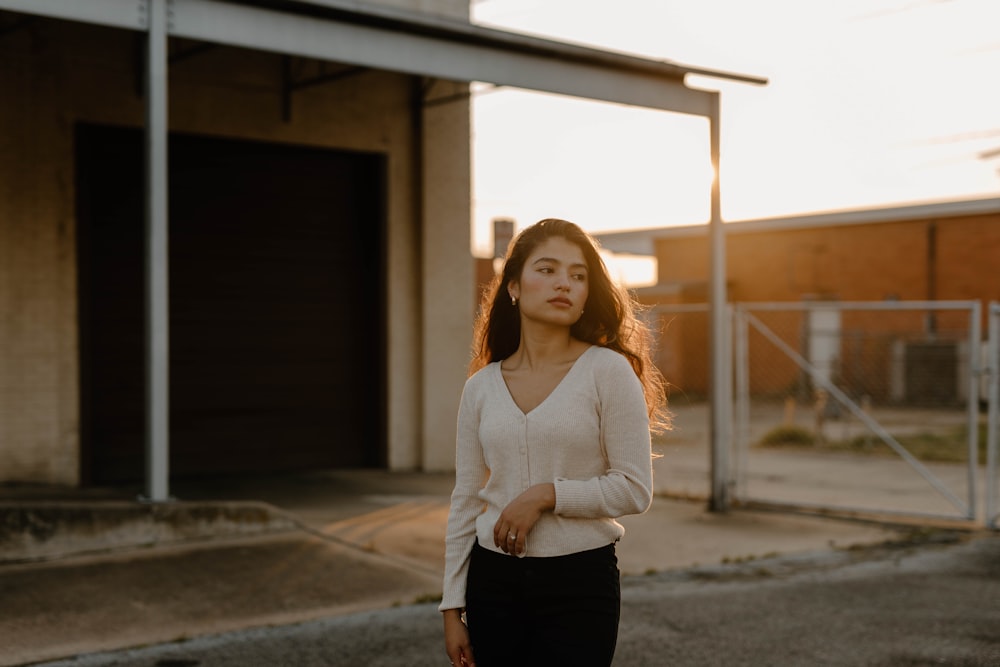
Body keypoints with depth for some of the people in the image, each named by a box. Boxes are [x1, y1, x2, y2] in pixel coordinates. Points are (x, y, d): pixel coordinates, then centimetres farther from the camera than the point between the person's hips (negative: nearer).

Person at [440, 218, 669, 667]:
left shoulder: (608, 371, -6)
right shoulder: (481, 387, 3)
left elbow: (635, 490, -9)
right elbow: (465, 504, 7)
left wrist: (546, 495, -18)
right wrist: (452, 608, 5)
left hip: (581, 582, -3)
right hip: (493, 581, 3)